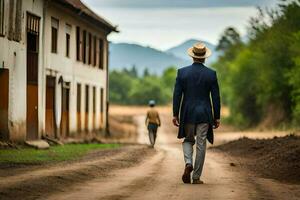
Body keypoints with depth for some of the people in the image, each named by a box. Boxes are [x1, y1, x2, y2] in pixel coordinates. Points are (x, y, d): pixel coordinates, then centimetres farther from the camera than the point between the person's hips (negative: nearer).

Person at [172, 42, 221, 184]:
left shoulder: (182, 72, -3)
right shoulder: (211, 74, -3)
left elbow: (177, 95, -4)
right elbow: (215, 97, -2)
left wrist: (175, 114, 2)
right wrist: (217, 117, 5)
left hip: (187, 114, 1)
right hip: (204, 114, -1)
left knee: (188, 141, 19)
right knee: (201, 145, 5)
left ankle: (188, 163, -7)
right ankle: (196, 177, 5)